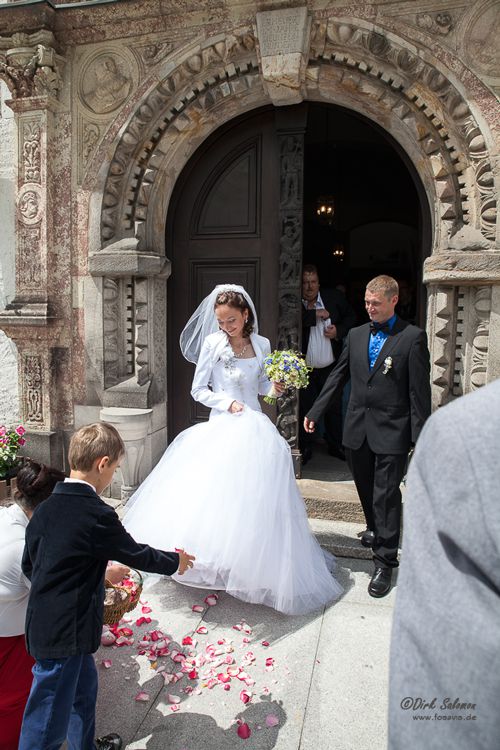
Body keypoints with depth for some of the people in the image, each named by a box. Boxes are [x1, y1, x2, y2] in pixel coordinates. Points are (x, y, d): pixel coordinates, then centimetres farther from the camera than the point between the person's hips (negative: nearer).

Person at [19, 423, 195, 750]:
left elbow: (29, 565, 9)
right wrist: (175, 561, 7)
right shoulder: (97, 514, -24)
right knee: (49, 722, 8)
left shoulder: (45, 509, -1)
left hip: (45, 622, 9)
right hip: (65, 633, -9)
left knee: (84, 686, 29)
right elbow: (137, 554, -12)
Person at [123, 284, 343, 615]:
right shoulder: (212, 343, -4)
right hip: (222, 426, -3)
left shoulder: (262, 344, 4)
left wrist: (275, 386, -6)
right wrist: (227, 403, -13)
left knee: (254, 497, 2)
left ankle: (253, 567, 17)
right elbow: (199, 390, -1)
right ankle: (217, 564, 6)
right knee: (215, 493, -9)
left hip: (255, 427, 3)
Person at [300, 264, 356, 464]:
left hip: (331, 367, 2)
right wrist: (315, 314, -22)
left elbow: (351, 316, 8)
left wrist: (339, 330, -10)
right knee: (305, 410, 10)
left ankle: (336, 446, 32)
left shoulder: (334, 297, -1)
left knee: (334, 408, 14)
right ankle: (305, 448, 26)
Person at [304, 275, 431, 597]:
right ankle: (376, 530, 44)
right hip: (357, 429, 5)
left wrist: (420, 437, -10)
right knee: (366, 489, 18)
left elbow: (420, 390, -8)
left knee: (386, 495, -1)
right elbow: (338, 377, 13)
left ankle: (385, 563, 11)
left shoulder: (413, 337, -6)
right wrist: (315, 411, 11)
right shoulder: (356, 335, 8)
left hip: (392, 432, -5)